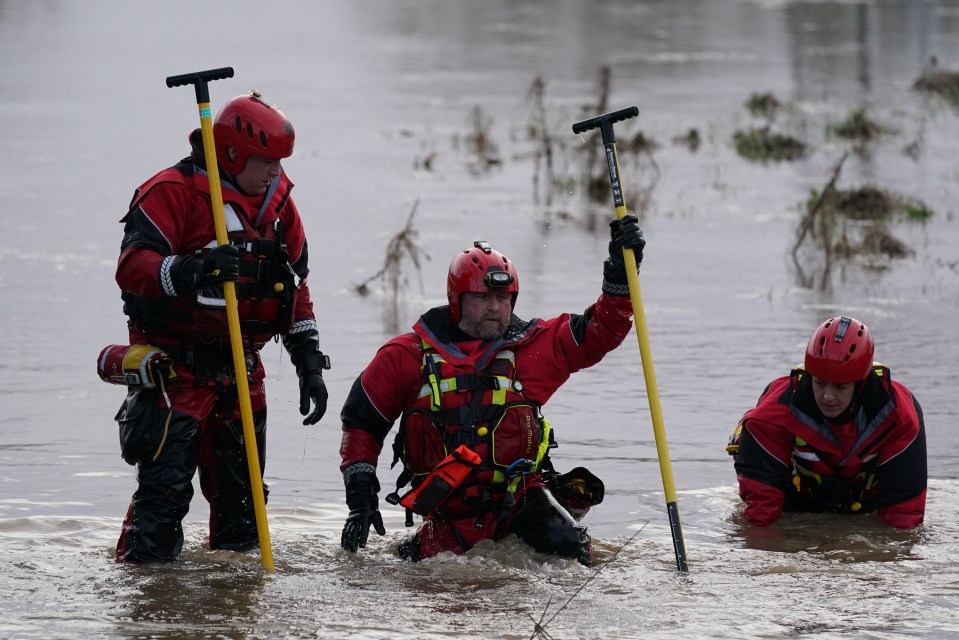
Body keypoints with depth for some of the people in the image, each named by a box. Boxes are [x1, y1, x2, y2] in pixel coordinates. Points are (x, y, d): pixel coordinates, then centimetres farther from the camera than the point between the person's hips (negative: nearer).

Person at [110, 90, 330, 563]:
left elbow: (295, 289, 19)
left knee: (240, 495, 12)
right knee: (165, 488, -14)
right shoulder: (173, 192, -11)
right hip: (176, 367, -7)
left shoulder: (276, 201, 12)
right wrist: (190, 271, -40)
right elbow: (132, 267, -22)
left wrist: (310, 364, 13)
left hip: (241, 370, 7)